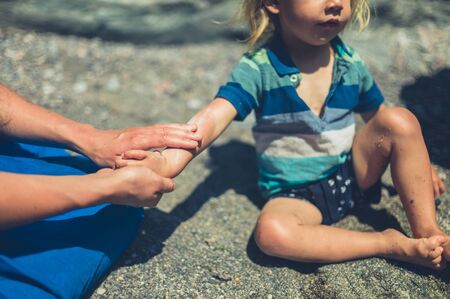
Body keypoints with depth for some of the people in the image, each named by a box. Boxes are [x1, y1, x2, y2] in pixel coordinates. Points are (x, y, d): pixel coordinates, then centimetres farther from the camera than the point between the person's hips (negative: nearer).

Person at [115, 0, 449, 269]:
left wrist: (419, 163, 10)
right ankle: (391, 243, -19)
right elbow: (214, 116, -32)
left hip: (353, 174, 4)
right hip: (296, 195, -3)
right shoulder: (258, 67, -18)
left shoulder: (351, 64, -5)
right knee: (272, 231, -34)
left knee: (400, 118, -18)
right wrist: (172, 159, -50)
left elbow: (380, 117, 11)